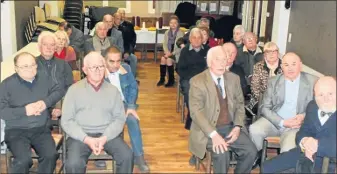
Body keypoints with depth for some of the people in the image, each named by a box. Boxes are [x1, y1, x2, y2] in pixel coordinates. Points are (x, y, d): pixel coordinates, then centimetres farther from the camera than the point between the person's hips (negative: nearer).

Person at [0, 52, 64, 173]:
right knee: (23, 160, -29)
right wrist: (24, 111, -16)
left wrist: (46, 102, -3)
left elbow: (59, 90, 14)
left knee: (51, 155, -24)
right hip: (16, 131, -3)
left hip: (41, 129, 3)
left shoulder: (44, 79, 9)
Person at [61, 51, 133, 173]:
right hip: (81, 135, -2)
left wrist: (104, 137, -14)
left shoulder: (113, 90, 8)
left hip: (108, 134, 2)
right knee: (73, 163, -28)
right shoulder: (74, 89, 2)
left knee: (127, 156, -21)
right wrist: (86, 139, -15)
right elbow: (66, 121, -2)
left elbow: (120, 118, 3)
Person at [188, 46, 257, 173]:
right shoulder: (197, 81, -10)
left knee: (251, 151, -15)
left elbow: (240, 104, 12)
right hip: (208, 130, -4)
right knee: (221, 153, -30)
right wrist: (213, 134, -27)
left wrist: (237, 127, -6)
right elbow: (196, 111, -16)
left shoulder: (234, 78, 6)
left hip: (231, 127, 5)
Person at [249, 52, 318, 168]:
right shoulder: (273, 81, 2)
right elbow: (265, 108, 0)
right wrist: (282, 122, -15)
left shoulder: (313, 81, -1)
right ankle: (256, 157, 2)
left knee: (288, 149, -30)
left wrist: (304, 117, -16)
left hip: (297, 125, -2)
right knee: (254, 130, -26)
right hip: (274, 121, 2)